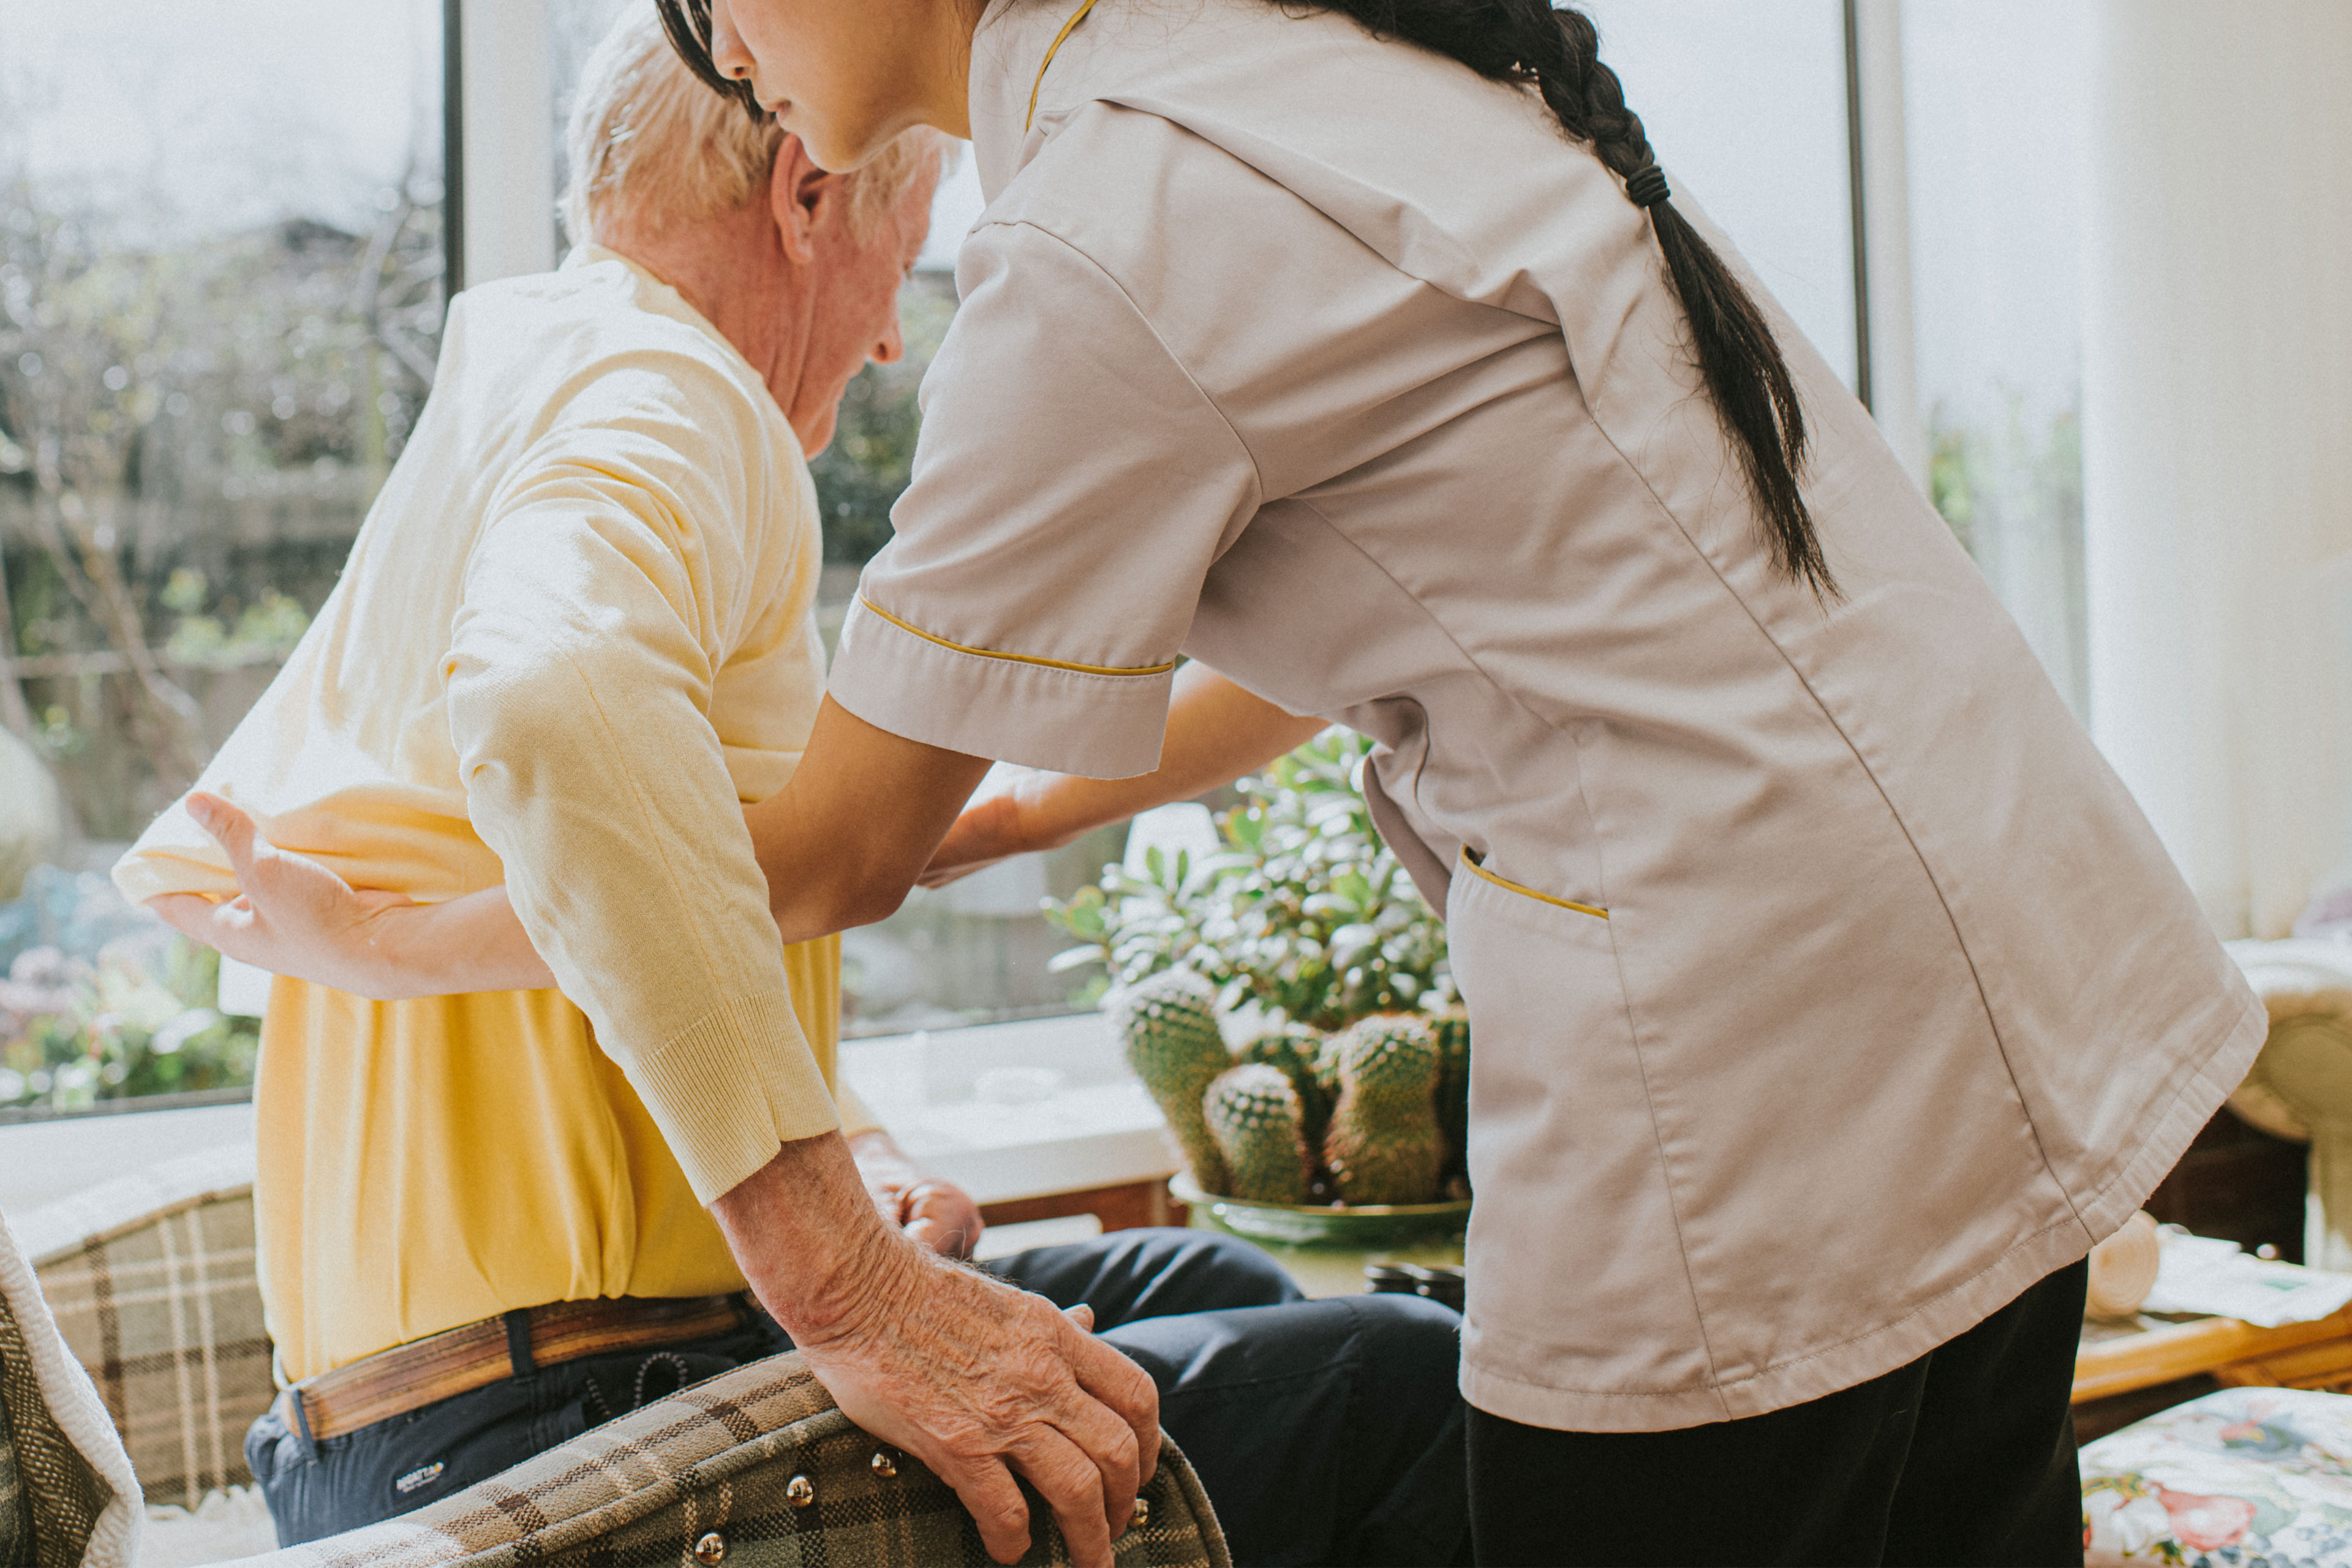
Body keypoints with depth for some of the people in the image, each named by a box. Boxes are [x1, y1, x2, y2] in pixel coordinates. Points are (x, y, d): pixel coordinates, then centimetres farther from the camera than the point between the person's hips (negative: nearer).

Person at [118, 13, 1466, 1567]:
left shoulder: (479, 439, 21)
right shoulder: (663, 394, -10)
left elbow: (201, 860, 23)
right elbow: (558, 707, -35)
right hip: (559, 1429, -10)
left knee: (1199, 1281, 21)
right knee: (1401, 1383, -11)